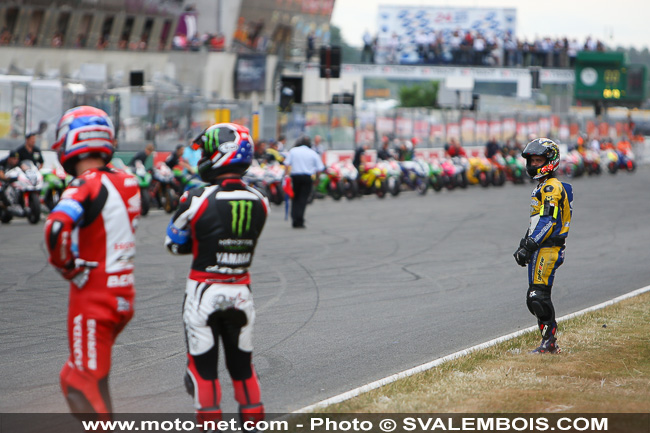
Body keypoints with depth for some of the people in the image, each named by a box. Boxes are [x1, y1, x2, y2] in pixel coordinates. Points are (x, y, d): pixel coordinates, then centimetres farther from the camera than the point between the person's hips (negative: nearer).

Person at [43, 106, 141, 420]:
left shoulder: (86, 187, -17)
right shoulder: (126, 183, 6)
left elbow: (57, 226, -33)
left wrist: (67, 266, -17)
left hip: (93, 300, -7)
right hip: (123, 297, 8)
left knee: (88, 386, 0)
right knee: (74, 377, 21)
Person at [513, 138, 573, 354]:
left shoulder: (552, 187, -12)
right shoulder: (542, 187, 21)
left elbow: (548, 221, -20)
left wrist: (529, 246, -23)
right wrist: (523, 245, 22)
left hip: (548, 249, -11)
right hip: (541, 249, 11)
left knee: (539, 295, -13)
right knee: (535, 297, 10)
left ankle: (549, 341, -9)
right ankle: (551, 344, 12)